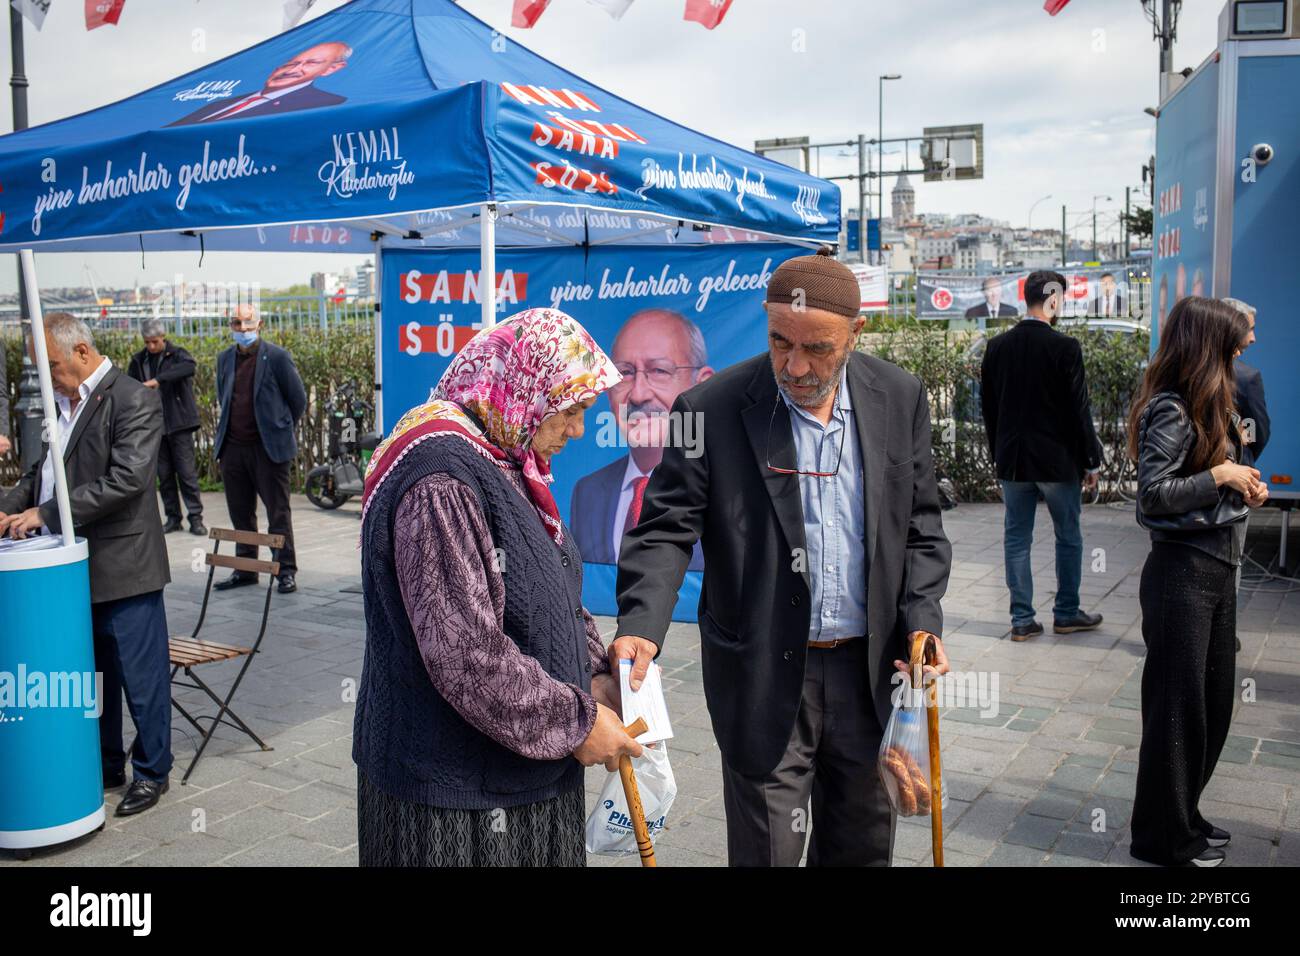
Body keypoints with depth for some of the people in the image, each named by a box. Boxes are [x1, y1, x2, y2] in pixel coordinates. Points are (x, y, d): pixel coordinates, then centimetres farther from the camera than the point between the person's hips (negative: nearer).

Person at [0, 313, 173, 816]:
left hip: (121, 567, -8)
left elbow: (126, 479, -23)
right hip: (77, 568, 8)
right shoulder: (64, 401, 12)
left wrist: (46, 513, -22)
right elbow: (41, 469, 19)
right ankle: (105, 764, 32)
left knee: (139, 675, 5)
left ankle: (151, 770, 19)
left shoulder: (134, 401, -14)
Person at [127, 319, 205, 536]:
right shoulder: (139, 360, 9)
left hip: (179, 423, -4)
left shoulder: (177, 354, -4)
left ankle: (195, 518, 3)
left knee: (187, 472, -4)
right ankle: (173, 518, 16)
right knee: (164, 474, 8)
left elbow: (189, 366, -26)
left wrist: (158, 380, -35)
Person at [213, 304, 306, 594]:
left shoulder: (277, 357, -6)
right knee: (241, 513, 12)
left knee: (278, 513, 0)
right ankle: (245, 569, 23)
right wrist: (228, 431, 18)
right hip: (233, 448, 6)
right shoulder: (225, 359, 10)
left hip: (268, 448, -5)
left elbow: (298, 399, 0)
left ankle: (286, 571, 8)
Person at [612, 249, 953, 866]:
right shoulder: (711, 410, -11)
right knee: (768, 849, 7)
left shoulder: (899, 398, 0)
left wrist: (922, 622, -6)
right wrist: (641, 625, -27)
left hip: (871, 667, 4)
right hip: (765, 677, -3)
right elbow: (666, 530, -11)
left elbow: (920, 525, 6)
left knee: (864, 843, 19)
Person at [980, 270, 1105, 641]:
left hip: (1011, 460, 4)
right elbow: (1079, 409, -11)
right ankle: (1066, 613, 22)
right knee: (1068, 537, 13)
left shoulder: (996, 346, 1)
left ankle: (1022, 619, 12)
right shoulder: (1065, 347, -13)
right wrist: (1091, 460, -1)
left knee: (1016, 539, 8)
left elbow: (988, 407, 7)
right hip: (1057, 460, -4)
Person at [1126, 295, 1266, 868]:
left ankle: (1183, 815, 33)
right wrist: (1220, 476, -15)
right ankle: (1165, 838, 16)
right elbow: (1154, 492, -22)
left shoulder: (1203, 406, 14)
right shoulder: (1170, 410, -15)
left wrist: (1243, 488, 0)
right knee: (1178, 705, 1)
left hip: (1217, 569, 10)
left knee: (1214, 701, 17)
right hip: (1182, 570, -10)